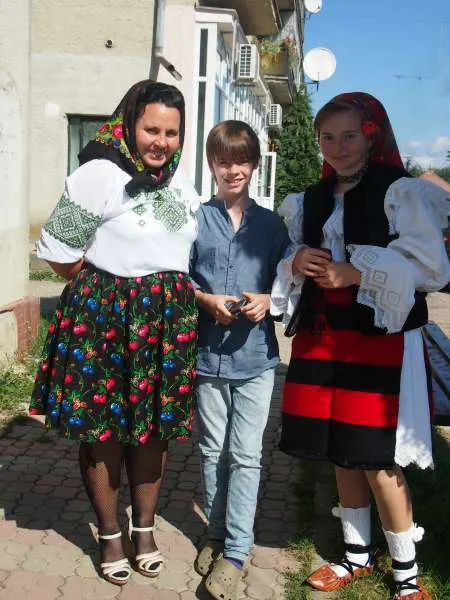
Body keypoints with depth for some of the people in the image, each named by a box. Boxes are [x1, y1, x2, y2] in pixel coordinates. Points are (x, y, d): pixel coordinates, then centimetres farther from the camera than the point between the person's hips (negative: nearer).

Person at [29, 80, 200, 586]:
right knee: (103, 431, 7)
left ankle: (144, 526, 32)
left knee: (153, 427, 13)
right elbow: (56, 252, -11)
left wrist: (170, 294, 10)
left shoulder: (180, 179, 9)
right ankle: (109, 534, 27)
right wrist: (103, 291, -2)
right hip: (104, 317, -5)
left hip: (166, 321, 6)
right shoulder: (100, 174, -12)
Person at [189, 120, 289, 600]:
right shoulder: (195, 220, 0)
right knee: (213, 450, 14)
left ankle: (235, 551, 13)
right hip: (208, 352, 1)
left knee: (245, 455, 2)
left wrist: (267, 300, -13)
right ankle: (216, 533, 32)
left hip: (255, 354, 0)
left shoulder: (271, 224, 3)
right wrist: (207, 300, -14)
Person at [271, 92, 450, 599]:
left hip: (381, 339, -6)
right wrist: (296, 263, -5)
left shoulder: (401, 193, -5)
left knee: (377, 459, -2)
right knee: (340, 453, 13)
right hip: (321, 339, 6)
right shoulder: (310, 201, 13)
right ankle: (357, 556, 33)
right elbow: (287, 266, 19)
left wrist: (355, 272, -18)